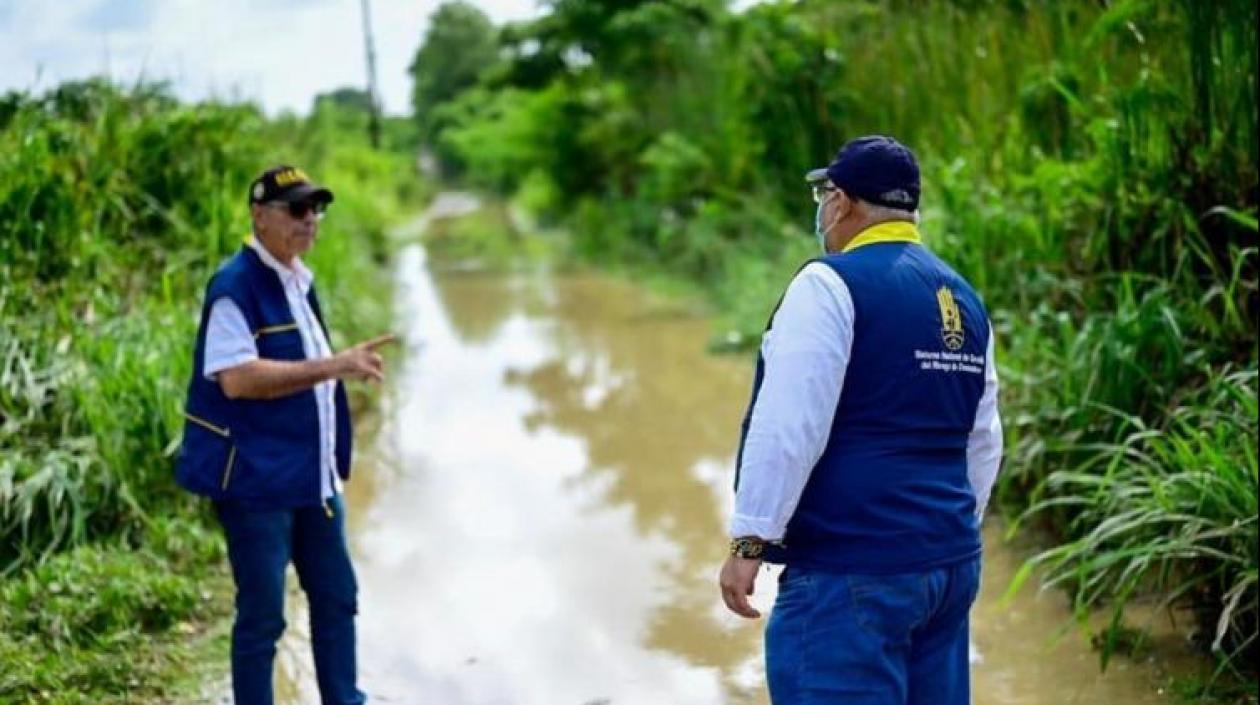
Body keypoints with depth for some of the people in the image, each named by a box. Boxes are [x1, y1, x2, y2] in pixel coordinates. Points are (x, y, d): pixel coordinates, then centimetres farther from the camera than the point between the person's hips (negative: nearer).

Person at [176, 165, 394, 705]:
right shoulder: (235, 286, -16)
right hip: (256, 478, -9)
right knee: (262, 615, 1)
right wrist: (333, 366, -29)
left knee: (337, 597, 16)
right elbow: (237, 378, -28)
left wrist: (346, 367, 8)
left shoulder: (299, 280, 12)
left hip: (312, 474, 9)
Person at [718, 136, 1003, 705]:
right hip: (952, 562, 8)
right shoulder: (964, 299, 14)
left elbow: (787, 429, -17)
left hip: (850, 572, -8)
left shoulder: (831, 284, -10)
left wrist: (750, 541, -12)